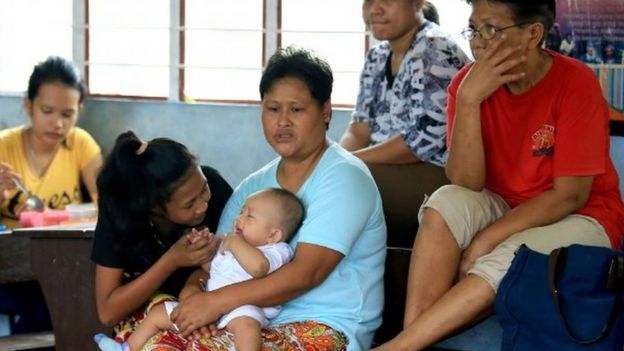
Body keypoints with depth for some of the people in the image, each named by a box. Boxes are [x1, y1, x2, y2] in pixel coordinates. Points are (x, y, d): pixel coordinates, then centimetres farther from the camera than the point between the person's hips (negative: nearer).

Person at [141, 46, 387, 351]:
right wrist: (192, 291, -12)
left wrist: (216, 302, -22)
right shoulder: (254, 186, 17)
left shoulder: (342, 177, -8)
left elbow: (307, 273, -18)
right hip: (257, 322, 7)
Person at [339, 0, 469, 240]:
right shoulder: (377, 58, 13)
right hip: (388, 173, 9)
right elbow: (359, 130, 11)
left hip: (438, 174, -8)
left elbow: (424, 142, -21)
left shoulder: (435, 52, -13)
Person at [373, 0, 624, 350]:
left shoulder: (575, 84, -20)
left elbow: (568, 196, -19)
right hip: (502, 208, 4)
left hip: (579, 218, -4)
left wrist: (485, 240, -23)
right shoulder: (469, 82, -8)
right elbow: (467, 183, -15)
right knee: (447, 203, -26)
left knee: (503, 264, -32)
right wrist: (468, 99, -27)